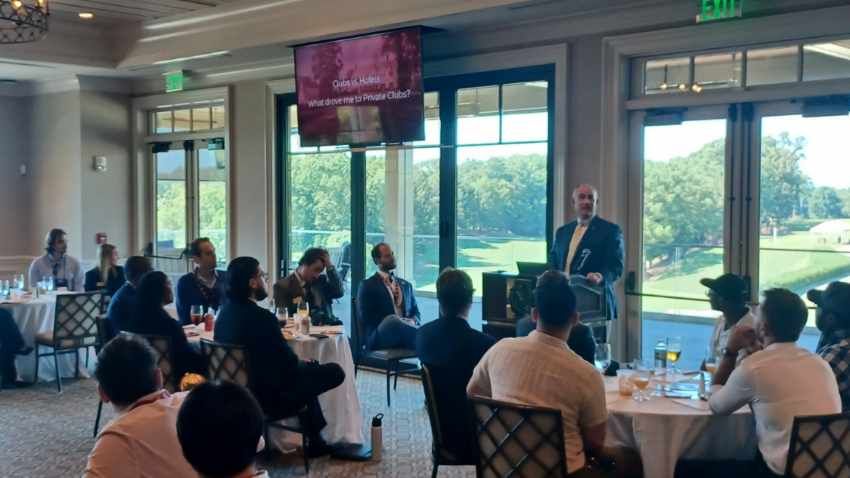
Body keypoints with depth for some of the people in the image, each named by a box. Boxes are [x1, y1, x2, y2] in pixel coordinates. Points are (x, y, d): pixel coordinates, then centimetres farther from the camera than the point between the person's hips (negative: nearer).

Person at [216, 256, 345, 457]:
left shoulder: (226, 311, 0)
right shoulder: (261, 317, -26)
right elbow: (289, 364, -18)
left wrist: (300, 363, 9)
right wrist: (303, 364, 4)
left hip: (240, 388, 9)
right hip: (269, 396, -9)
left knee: (304, 370, 29)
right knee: (335, 372, 1)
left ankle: (315, 440, 34)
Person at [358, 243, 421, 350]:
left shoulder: (406, 285, 26)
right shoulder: (368, 285, 9)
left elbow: (415, 313, 23)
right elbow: (366, 318, -1)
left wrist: (412, 322, -1)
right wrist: (390, 324, -14)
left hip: (404, 338, 4)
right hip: (379, 337, -4)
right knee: (392, 320, -38)